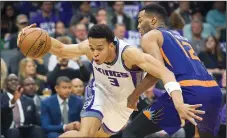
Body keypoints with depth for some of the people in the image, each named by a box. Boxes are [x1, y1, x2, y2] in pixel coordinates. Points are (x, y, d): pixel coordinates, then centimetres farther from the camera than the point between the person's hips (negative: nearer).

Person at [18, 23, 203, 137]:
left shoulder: (129, 53, -41)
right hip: (100, 92, 0)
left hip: (123, 102, 0)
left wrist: (179, 103, -63)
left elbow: (165, 73, -48)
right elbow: (61, 50, -13)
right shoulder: (90, 48, -30)